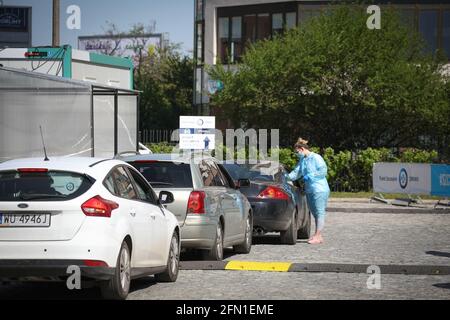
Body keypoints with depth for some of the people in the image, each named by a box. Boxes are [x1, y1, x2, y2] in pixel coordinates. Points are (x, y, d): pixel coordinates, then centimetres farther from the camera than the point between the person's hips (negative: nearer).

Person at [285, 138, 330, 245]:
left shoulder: (316, 158, -8)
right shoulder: (302, 160, 18)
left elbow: (323, 171, -13)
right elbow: (296, 173, 19)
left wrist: (311, 176, -16)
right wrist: (287, 177, 4)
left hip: (320, 189, -9)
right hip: (309, 190, 9)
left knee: (320, 213, -8)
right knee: (315, 214, 8)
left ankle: (317, 236, -12)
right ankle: (319, 236, 10)